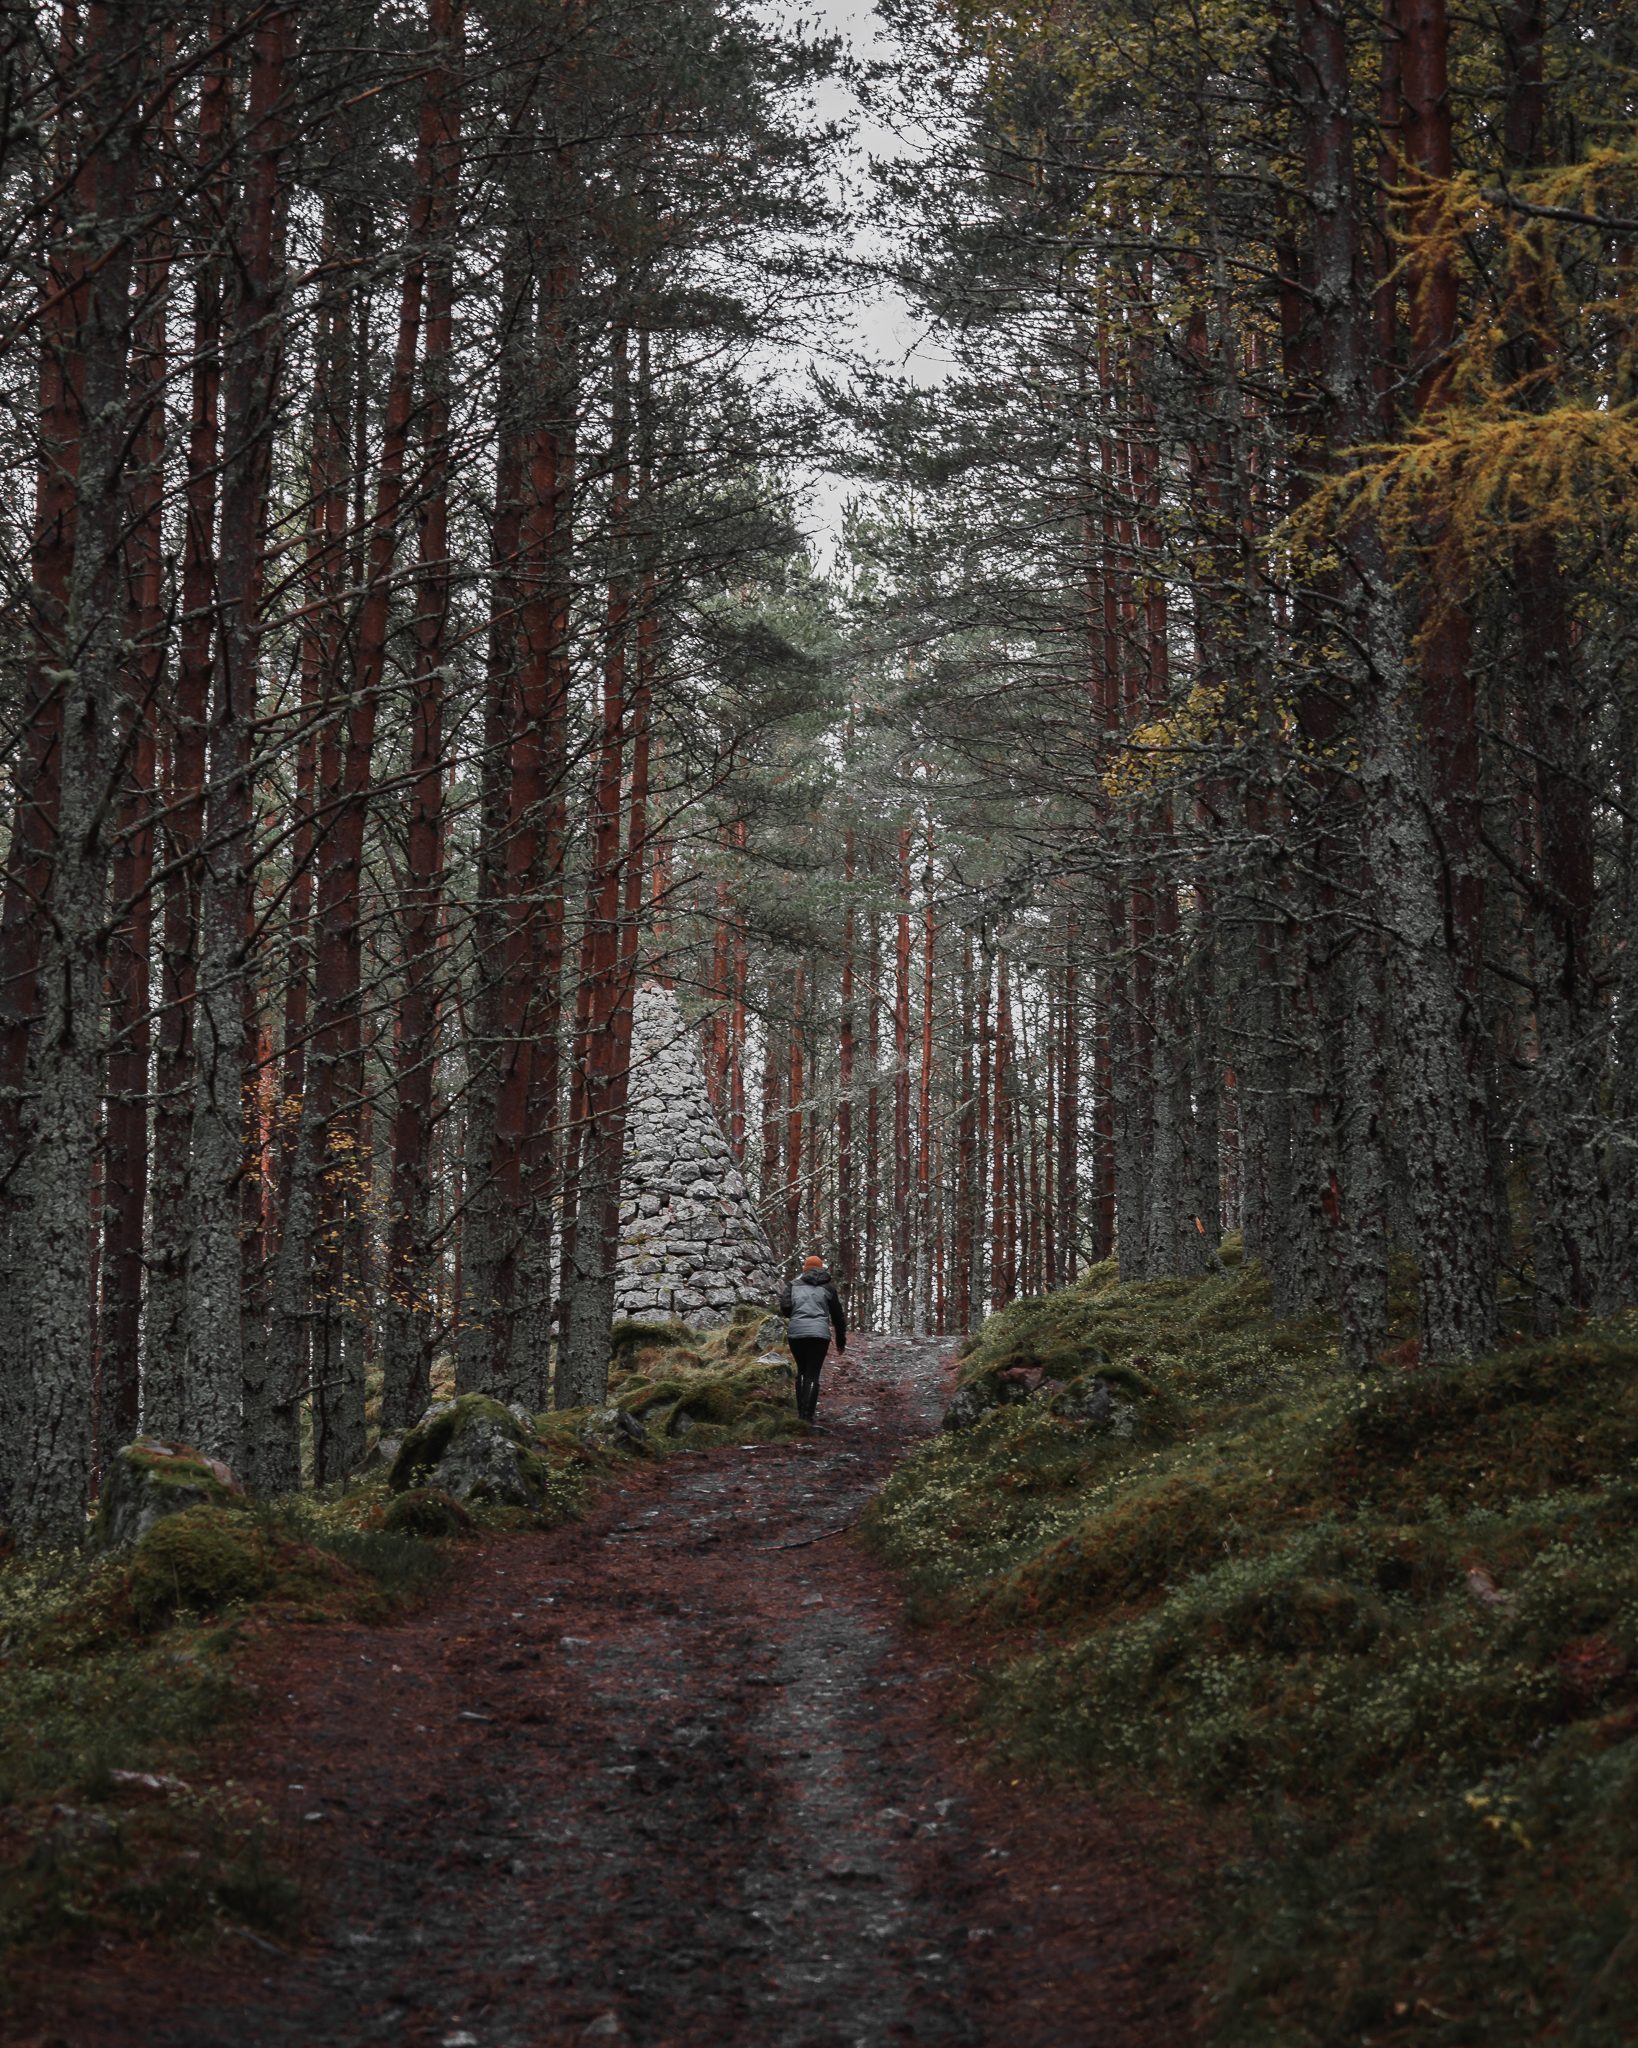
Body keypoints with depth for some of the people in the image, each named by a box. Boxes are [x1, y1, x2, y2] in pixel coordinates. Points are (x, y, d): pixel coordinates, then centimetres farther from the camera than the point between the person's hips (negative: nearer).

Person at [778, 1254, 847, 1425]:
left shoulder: (794, 1284, 11)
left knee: (802, 1371, 19)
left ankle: (801, 1412, 17)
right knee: (813, 1374, 0)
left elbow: (785, 1308, -2)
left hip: (796, 1332, 1)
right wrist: (841, 1341, 24)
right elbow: (838, 1315, 15)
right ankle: (807, 1416, -11)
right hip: (819, 1333, -1)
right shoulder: (828, 1287, 12)